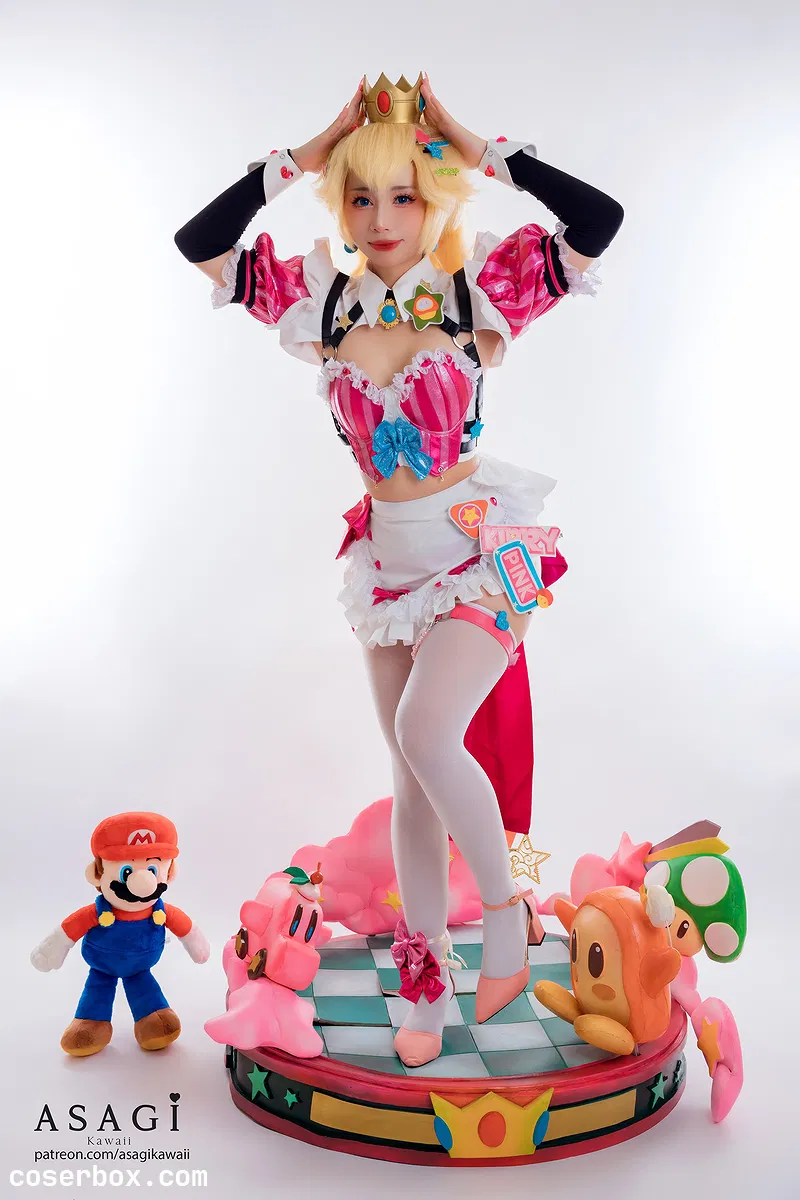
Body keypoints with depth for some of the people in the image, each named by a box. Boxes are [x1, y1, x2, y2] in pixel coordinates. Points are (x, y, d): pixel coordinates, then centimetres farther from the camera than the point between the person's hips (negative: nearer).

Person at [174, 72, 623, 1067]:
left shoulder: (480, 284, -6)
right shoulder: (322, 295, 3)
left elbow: (600, 220, -16)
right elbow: (197, 244, 2)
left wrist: (481, 150, -11)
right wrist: (303, 156, -2)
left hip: (483, 550, -4)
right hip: (389, 560, 4)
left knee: (427, 733, -24)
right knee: (412, 779, 9)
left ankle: (505, 909, 4)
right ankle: (424, 988, 25)